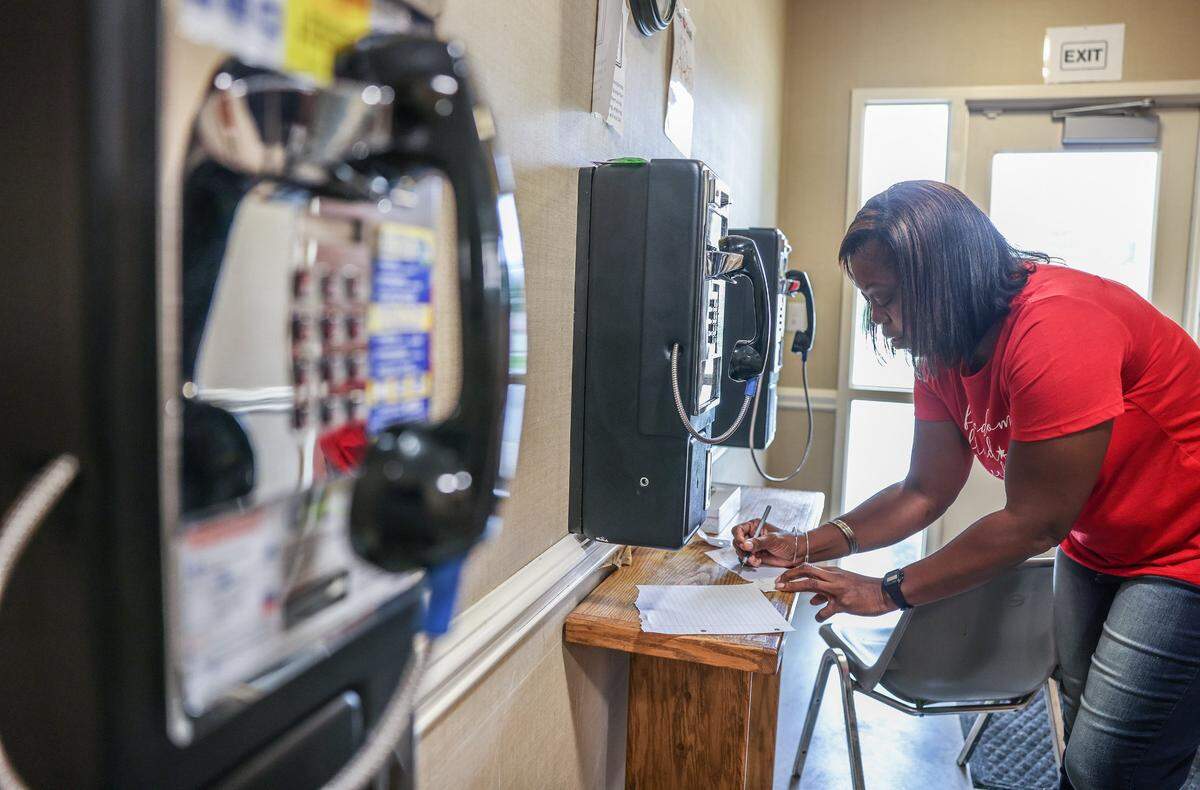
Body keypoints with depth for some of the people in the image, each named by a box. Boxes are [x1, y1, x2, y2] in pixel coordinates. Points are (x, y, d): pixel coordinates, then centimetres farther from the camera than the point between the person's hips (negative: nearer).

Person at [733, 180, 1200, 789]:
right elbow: (924, 492, 1)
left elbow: (1033, 523, -26)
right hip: (1093, 550, 8)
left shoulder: (1057, 326, -30)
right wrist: (805, 546, -10)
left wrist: (889, 592, -20)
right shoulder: (943, 357, -4)